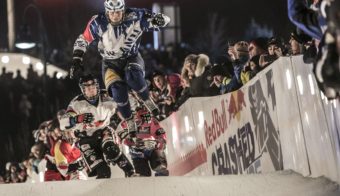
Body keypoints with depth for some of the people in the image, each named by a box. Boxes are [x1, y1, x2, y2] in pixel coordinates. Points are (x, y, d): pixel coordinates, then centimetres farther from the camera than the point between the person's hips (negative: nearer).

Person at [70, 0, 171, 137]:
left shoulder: (135, 17, -19)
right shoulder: (98, 23, -17)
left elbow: (165, 20, -14)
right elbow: (82, 40, -3)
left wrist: (157, 19, -38)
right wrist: (76, 61, -10)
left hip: (131, 58, -1)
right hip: (111, 64, 1)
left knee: (133, 76, -35)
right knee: (118, 90, -26)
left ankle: (147, 101, -8)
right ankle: (130, 122, -5)